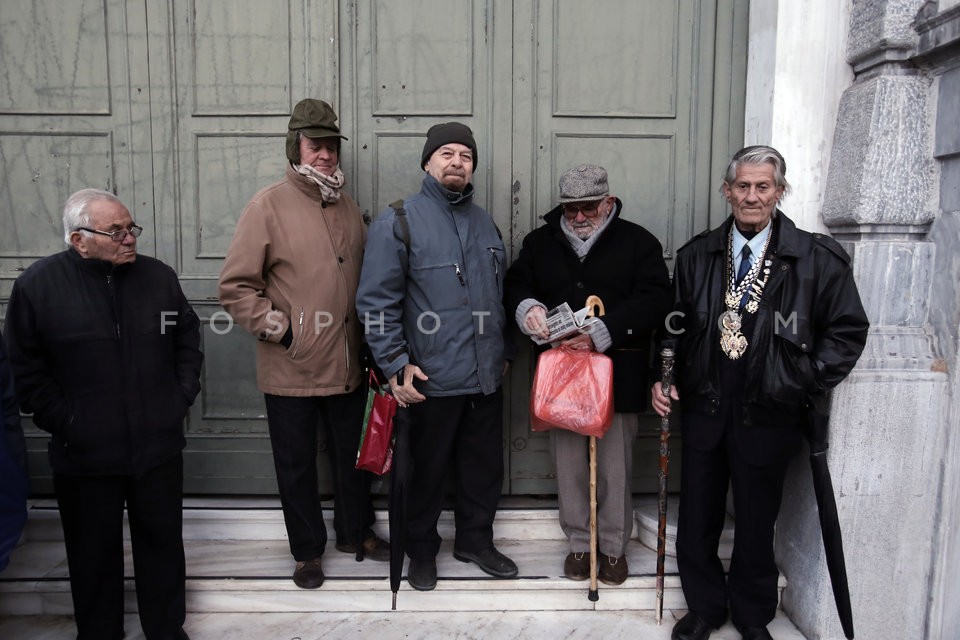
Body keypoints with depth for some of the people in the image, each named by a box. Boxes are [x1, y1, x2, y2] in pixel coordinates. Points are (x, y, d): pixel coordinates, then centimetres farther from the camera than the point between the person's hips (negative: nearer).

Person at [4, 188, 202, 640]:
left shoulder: (158, 276, 0)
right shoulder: (38, 285, -7)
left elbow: (188, 338, 11)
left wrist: (183, 395, 3)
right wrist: (62, 420, -8)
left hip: (159, 447, 2)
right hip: (85, 456, -2)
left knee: (164, 544, 16)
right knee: (94, 556, 14)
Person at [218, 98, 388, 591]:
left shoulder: (347, 206, 9)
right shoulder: (269, 205, -9)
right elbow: (236, 286, -10)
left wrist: (369, 336, 10)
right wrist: (280, 330, -14)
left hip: (348, 365, 5)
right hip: (291, 370, -4)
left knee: (352, 454, 19)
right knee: (297, 463, 11)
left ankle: (356, 532, 40)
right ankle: (307, 550, 31)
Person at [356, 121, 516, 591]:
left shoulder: (485, 223, 13)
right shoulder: (398, 222, -7)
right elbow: (377, 302, -11)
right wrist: (396, 365, -16)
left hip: (487, 376, 6)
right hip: (432, 379, -5)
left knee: (485, 464, 16)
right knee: (427, 468, 11)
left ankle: (476, 539, 38)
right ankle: (422, 549, 32)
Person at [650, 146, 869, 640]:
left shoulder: (817, 258, -4)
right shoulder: (696, 255, 4)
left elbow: (847, 330, 0)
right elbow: (675, 325, 10)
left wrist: (806, 387, -5)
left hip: (768, 414, -2)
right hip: (703, 408, 2)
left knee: (756, 523, 13)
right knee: (696, 520, 12)